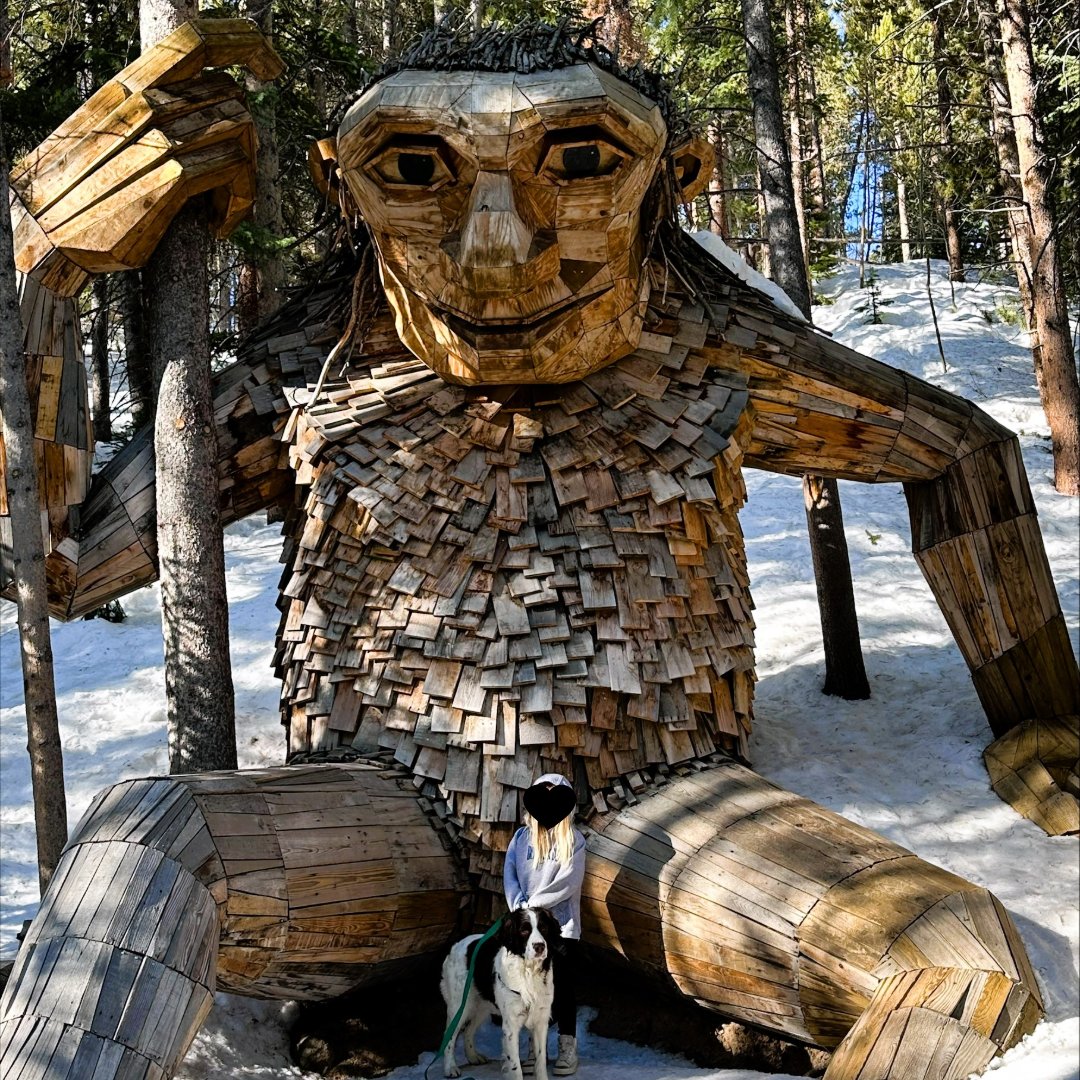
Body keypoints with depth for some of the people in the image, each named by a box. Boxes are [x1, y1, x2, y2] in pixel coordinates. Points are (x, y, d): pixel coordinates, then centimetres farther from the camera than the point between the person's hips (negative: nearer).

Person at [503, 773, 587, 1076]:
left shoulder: (573, 840, -1)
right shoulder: (521, 837, 8)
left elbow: (568, 883, -11)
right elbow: (509, 875, 3)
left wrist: (532, 904, -13)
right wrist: (521, 908, -12)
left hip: (562, 925, -3)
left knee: (563, 987, -2)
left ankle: (568, 1049, 2)